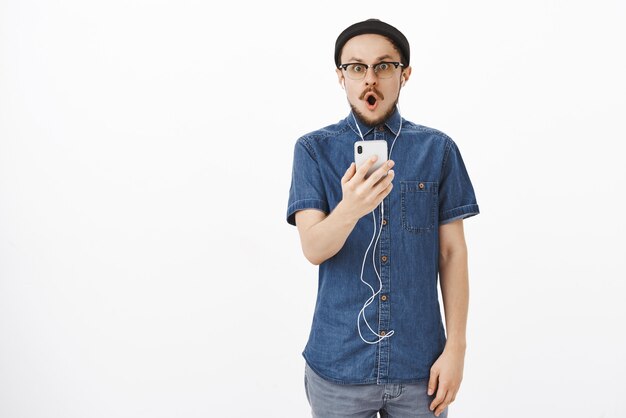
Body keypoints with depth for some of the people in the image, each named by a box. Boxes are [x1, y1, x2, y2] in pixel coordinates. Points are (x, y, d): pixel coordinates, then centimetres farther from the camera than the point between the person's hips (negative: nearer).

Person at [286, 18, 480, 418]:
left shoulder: (438, 149, -1)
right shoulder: (314, 149, -3)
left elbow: (452, 252, 1)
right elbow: (313, 249, -13)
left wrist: (456, 347, -4)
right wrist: (350, 209, -33)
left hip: (420, 364, 1)